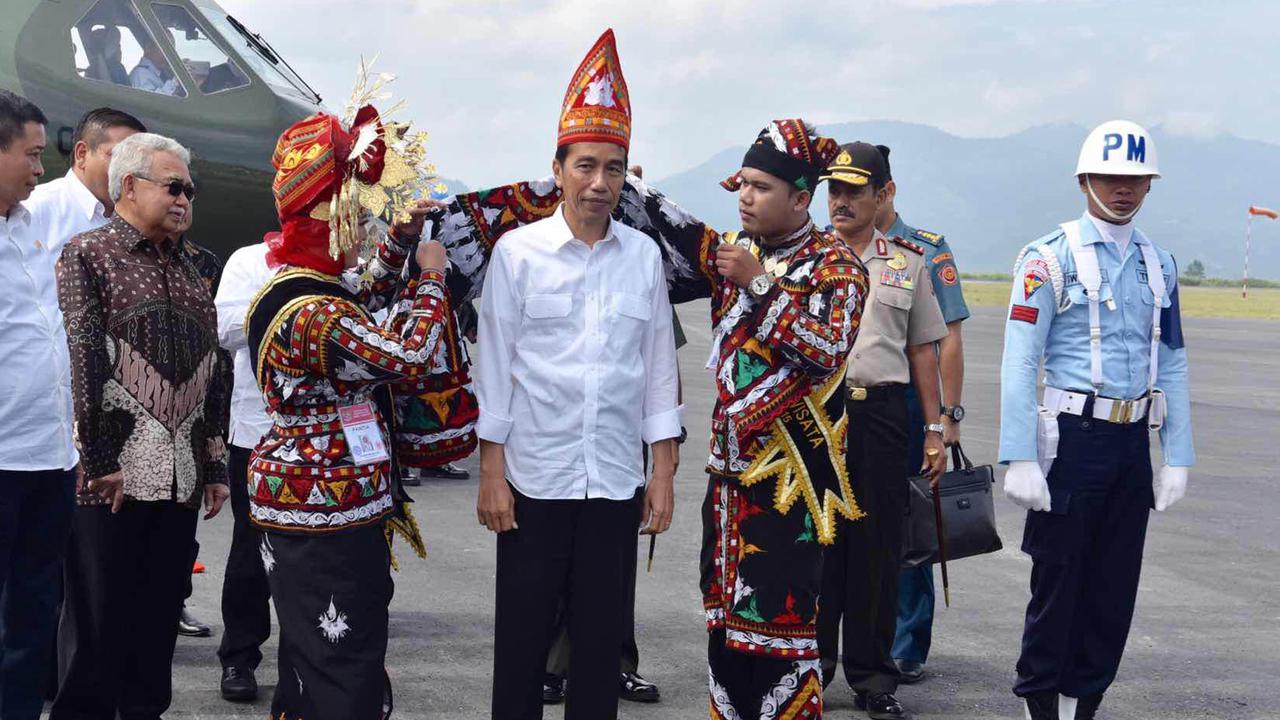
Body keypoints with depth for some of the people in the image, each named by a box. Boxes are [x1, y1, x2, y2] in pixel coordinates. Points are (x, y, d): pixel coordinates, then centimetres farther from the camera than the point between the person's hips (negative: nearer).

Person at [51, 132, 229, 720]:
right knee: (98, 623, -1)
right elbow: (81, 360, -11)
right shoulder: (87, 255, -3)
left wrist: (215, 466, 16)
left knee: (159, 621, 10)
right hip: (112, 474, -6)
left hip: (181, 476, 6)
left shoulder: (187, 273, 18)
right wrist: (100, 461, -16)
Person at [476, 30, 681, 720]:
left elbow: (659, 369, 7)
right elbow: (494, 366, -2)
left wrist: (664, 473, 5)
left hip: (618, 482, 2)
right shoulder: (518, 251, -3)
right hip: (535, 480, -2)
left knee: (601, 638, 10)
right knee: (522, 637, 6)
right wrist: (491, 472, -5)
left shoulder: (644, 256, 4)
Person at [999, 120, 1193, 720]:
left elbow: (1172, 367, 14)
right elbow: (1019, 363, -10)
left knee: (1115, 586, 9)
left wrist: (1177, 457, 9)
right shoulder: (1050, 258, -6)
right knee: (1058, 581, 1)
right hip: (1073, 439, -5)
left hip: (1134, 444, 5)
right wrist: (1020, 460, -16)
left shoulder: (1160, 264, 11)